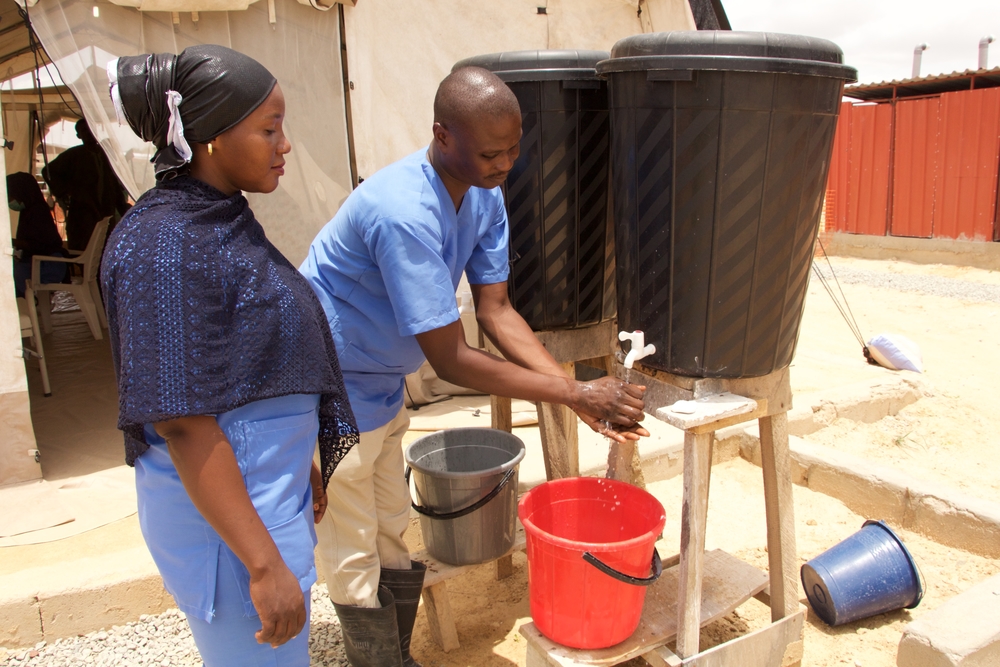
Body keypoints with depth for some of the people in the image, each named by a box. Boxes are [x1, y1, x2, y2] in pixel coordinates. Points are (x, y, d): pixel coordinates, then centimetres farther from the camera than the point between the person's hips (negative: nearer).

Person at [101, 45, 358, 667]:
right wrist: (265, 564, -22)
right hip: (223, 514, -9)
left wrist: (300, 464, 21)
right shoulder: (165, 247, -22)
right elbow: (183, 423, -24)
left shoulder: (224, 219, 6)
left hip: (271, 491, 9)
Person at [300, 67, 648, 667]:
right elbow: (451, 360, -31)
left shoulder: (486, 197, -6)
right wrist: (576, 394, -27)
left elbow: (496, 310, -7)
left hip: (382, 382, 9)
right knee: (356, 561, 7)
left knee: (392, 536, 22)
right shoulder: (404, 213, -34)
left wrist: (581, 392, -17)